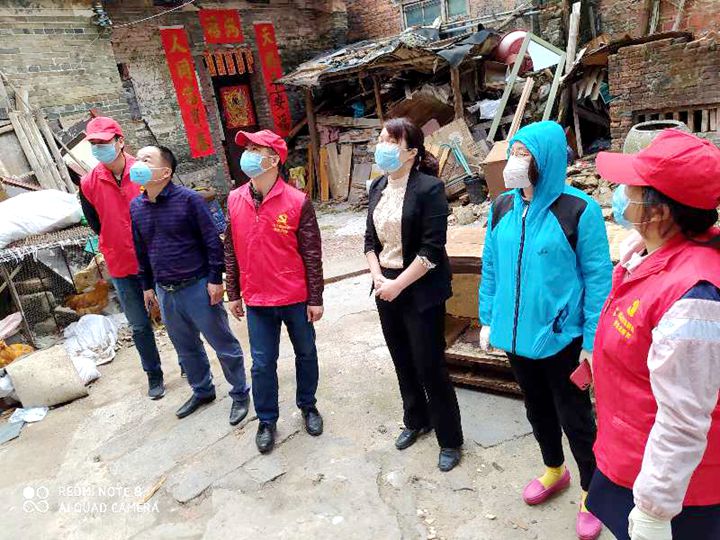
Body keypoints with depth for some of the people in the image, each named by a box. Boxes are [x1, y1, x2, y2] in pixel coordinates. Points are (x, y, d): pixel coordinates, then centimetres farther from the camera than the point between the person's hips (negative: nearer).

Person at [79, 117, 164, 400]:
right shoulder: (89, 184, -5)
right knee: (140, 326, 12)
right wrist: (118, 246, 7)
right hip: (121, 268, 2)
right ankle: (154, 376, 30)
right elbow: (95, 223, 9)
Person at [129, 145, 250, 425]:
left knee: (224, 345, 6)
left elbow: (212, 240, -12)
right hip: (165, 291, 6)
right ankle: (202, 391, 41)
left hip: (197, 286, -6)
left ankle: (240, 394, 24)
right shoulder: (135, 206, 5)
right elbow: (141, 250, 14)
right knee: (186, 348, 20)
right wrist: (147, 285, 17)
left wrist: (215, 279, -14)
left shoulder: (188, 199, -13)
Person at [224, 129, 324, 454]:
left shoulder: (297, 202, -13)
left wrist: (315, 299, -7)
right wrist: (233, 294, 9)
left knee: (306, 354, 16)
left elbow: (312, 254, -9)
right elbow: (231, 251, 7)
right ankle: (266, 420, 30)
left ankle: (307, 405, 40)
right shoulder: (234, 200, -1)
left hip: (295, 299, -2)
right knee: (262, 363, 10)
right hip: (257, 301, 2)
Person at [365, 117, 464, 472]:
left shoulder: (429, 187, -15)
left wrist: (398, 284, -17)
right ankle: (416, 421, 41)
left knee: (430, 366, 2)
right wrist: (377, 276, -5)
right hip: (386, 287, 7)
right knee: (402, 361, 19)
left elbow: (432, 249, -18)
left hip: (421, 290, -6)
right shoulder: (378, 187, 6)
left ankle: (450, 439, 24)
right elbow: (370, 239, 10)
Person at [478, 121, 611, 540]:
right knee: (538, 409, 23)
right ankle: (555, 471, 48)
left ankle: (591, 493, 36)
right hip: (516, 333, 5)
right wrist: (488, 320, 7)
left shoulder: (579, 209, -15)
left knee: (574, 417, 11)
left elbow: (598, 278, -12)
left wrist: (593, 341, -12)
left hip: (561, 336, -5)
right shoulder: (503, 207, 0)